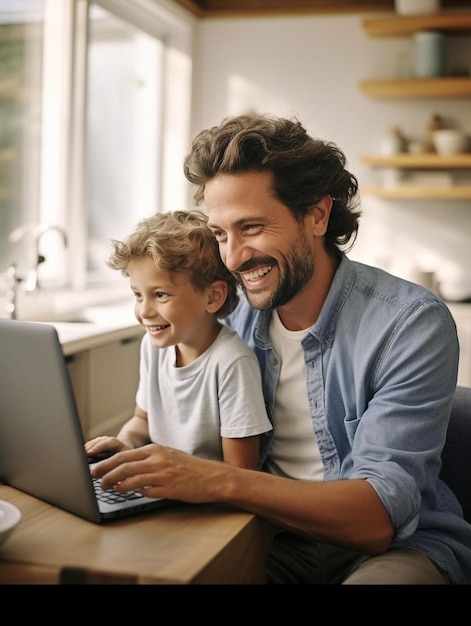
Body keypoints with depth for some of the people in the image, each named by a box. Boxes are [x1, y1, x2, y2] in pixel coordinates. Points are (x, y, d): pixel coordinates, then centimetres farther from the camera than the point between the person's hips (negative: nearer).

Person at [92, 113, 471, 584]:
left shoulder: (412, 325, -18)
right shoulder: (233, 316, -1)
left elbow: (378, 517, -25)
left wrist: (219, 481, -36)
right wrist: (129, 452, -12)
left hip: (397, 546, -3)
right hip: (273, 533, 3)